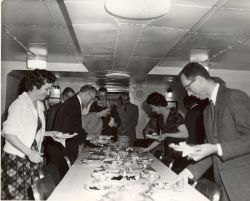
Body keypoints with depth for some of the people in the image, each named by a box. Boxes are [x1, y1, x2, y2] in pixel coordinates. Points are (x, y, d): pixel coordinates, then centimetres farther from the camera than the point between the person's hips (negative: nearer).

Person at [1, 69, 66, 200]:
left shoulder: (39, 105, 9)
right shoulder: (20, 104, -15)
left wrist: (48, 133, 4)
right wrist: (29, 152, -23)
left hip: (32, 157, 7)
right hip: (16, 159, -7)